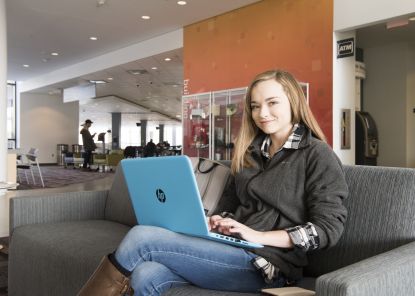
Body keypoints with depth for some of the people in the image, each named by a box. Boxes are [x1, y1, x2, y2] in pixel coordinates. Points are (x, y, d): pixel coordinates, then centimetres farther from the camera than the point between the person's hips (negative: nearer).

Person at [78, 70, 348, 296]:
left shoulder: (318, 155, -2)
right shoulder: (251, 151, 18)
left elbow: (328, 229, -9)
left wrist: (259, 236, -18)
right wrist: (220, 221, -1)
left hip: (266, 265, -6)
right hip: (232, 252, 6)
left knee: (141, 237, -19)